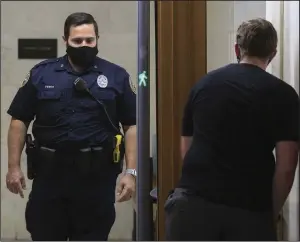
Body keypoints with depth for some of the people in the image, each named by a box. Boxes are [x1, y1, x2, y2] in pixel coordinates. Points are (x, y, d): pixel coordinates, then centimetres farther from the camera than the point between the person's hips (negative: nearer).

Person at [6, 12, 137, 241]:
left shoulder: (116, 76, 3)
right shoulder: (41, 73, 5)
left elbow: (132, 126, 2)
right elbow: (19, 121, 6)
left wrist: (131, 171, -6)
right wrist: (14, 166, -1)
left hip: (97, 174, -1)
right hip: (50, 171, 1)